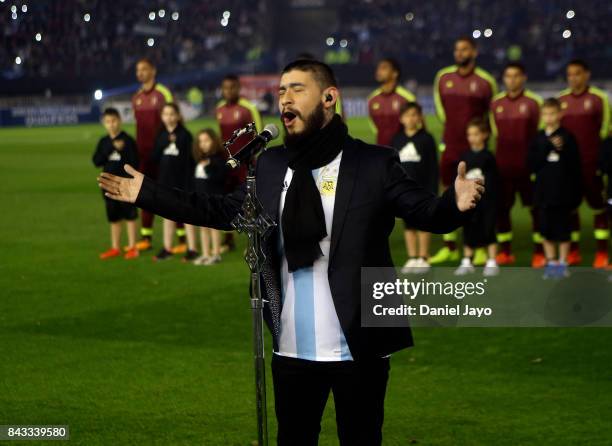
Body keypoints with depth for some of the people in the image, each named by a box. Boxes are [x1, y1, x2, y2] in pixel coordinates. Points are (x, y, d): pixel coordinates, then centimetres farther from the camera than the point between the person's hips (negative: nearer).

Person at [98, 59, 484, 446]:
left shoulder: (374, 164, -6)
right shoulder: (270, 165, 8)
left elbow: (426, 212, -12)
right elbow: (224, 210, 14)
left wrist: (454, 203, -36)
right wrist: (147, 192, 10)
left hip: (358, 348, -4)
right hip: (292, 349, 5)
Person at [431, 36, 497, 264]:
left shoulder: (485, 81, -7)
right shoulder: (443, 77, 4)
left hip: (474, 148, -4)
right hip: (450, 146, 4)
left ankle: (481, 248, 5)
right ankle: (449, 247, 14)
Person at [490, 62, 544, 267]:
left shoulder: (534, 102, -4)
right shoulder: (496, 103, 7)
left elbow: (541, 132, 0)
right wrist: (505, 147, 11)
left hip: (528, 164, -4)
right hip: (503, 165, 4)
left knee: (536, 207, -1)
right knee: (501, 208, 6)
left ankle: (539, 252, 5)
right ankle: (505, 252, 16)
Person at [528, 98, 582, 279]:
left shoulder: (566, 137, -4)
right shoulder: (539, 138, 6)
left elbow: (575, 166, -2)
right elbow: (532, 164, -4)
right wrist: (547, 148, -12)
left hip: (563, 192, -3)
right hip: (544, 192, 3)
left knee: (563, 230, 3)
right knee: (547, 230, 8)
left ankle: (562, 263, 13)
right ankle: (551, 262, 19)